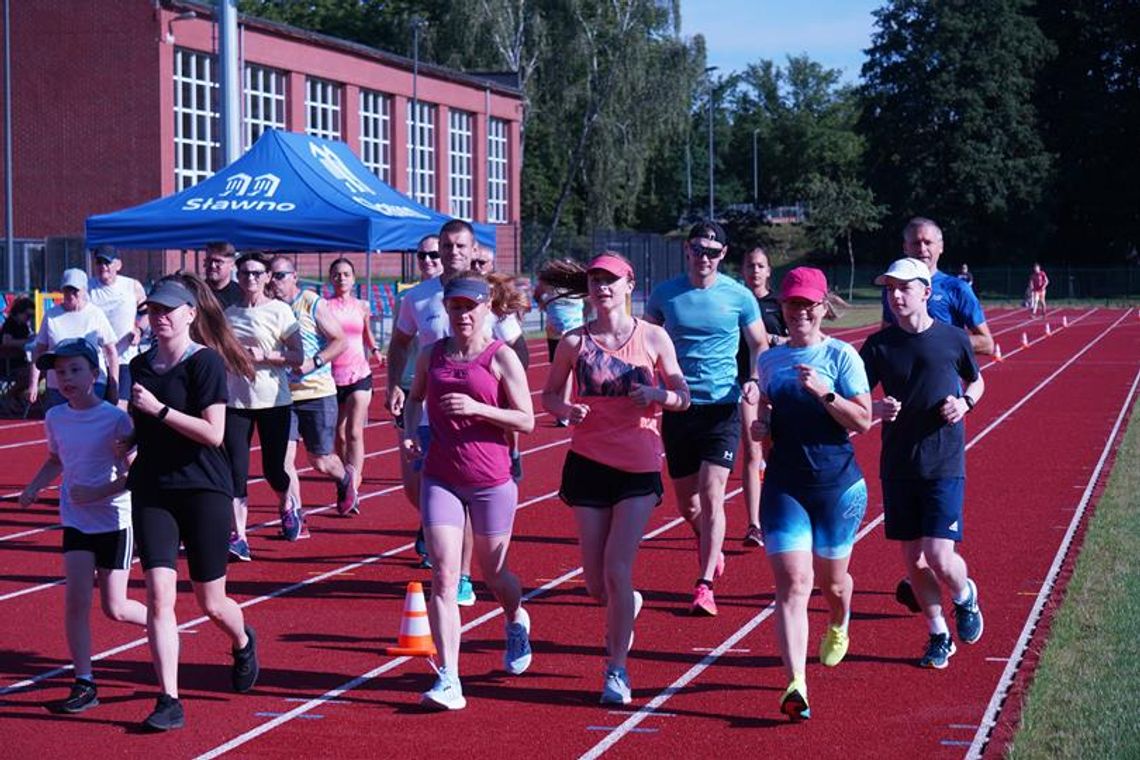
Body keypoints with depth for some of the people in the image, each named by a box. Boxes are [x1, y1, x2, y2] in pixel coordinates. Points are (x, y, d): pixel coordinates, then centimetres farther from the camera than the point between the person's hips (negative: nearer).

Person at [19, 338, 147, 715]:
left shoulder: (116, 419, -15)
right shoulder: (55, 418, 1)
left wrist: (97, 493, -24)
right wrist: (33, 487, 5)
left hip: (115, 519, -4)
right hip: (75, 521, 4)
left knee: (114, 608, 2)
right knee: (76, 599, -7)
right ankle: (83, 684, -1)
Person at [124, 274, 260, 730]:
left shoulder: (206, 362, -10)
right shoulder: (140, 366, 10)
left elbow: (213, 433, -17)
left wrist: (158, 409, -20)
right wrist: (126, 444, 4)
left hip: (204, 491, -4)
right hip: (151, 491, 5)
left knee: (211, 604, 8)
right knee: (159, 595, -10)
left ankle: (243, 644, 42)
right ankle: (168, 701, -7)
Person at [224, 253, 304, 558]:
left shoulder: (279, 311, -3)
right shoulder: (229, 313, 10)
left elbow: (298, 356, -6)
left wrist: (263, 356, -17)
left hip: (273, 400, -3)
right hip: (235, 400, 3)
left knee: (273, 468, 1)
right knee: (236, 470, -6)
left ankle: (289, 506, 36)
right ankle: (239, 538, -5)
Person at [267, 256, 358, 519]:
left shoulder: (313, 303, -5)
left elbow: (339, 341, -7)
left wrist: (313, 363, -19)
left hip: (317, 392, -3)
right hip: (282, 394, 3)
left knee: (321, 462, 6)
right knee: (284, 459, -9)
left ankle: (346, 477, 40)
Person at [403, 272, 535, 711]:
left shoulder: (501, 357, -6)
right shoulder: (431, 356, 6)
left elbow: (526, 421, -8)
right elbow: (415, 398, 24)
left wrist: (477, 408, -20)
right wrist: (410, 429, 4)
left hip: (491, 481, -2)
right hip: (441, 479, 2)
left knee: (492, 574, 14)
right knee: (443, 578, -9)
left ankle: (516, 623, 49)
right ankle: (448, 680, -11)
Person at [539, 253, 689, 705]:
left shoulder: (653, 338, -1)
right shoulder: (575, 341, 1)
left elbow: (682, 396, 3)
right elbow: (550, 394, 9)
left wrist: (656, 394, -19)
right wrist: (565, 409, -14)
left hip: (639, 468, -2)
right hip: (588, 464, 2)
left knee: (617, 569, -11)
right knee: (595, 582, 5)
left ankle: (616, 670, 1)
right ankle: (628, 606, 41)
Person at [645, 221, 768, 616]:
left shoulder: (738, 296, -2)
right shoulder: (664, 294, 2)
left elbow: (760, 345, 8)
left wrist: (754, 382, -9)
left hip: (722, 407, -2)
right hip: (677, 408, 3)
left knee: (711, 495, -13)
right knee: (686, 501, 11)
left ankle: (705, 585, -9)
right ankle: (709, 545, 43)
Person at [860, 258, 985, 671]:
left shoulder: (953, 339, -2)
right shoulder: (879, 345, 0)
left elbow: (976, 382, 15)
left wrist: (966, 403, -6)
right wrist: (877, 409, -17)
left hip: (945, 465, -2)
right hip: (897, 465, 2)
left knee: (940, 558, -11)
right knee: (913, 560, 7)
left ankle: (966, 597, 23)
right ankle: (939, 635, 26)